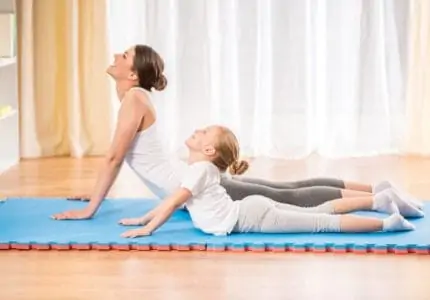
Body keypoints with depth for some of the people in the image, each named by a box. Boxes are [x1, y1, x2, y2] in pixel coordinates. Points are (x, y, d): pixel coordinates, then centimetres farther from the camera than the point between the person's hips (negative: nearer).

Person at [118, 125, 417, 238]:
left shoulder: (199, 170, -10)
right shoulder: (205, 170, 19)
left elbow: (173, 202, -18)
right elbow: (171, 202, 27)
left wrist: (147, 229, -15)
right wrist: (142, 218, 25)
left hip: (251, 218, -9)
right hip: (252, 211, 9)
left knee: (322, 222, -15)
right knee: (319, 212, 14)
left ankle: (388, 222, -21)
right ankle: (381, 199, 15)